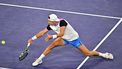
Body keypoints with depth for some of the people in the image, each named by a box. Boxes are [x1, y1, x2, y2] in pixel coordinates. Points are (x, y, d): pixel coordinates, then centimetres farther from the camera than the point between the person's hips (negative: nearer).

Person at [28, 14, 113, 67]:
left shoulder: (62, 22, -34)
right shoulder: (51, 25, -14)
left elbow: (61, 34, -43)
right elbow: (42, 32, -5)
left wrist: (52, 36, -43)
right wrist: (33, 38, -8)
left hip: (74, 39, -6)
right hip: (65, 39, 6)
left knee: (88, 53, -4)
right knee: (51, 46, -11)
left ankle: (103, 54, 17)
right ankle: (39, 60, 1)